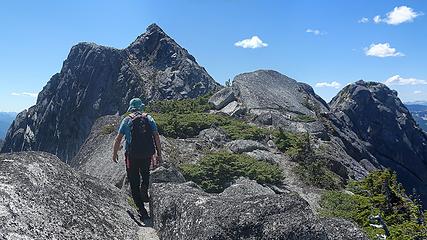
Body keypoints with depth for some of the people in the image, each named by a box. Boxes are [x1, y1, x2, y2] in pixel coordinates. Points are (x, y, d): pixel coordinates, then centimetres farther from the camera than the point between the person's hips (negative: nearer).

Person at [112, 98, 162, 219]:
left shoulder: (127, 120, 2)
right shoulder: (149, 118, 5)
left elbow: (118, 138, 0)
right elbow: (156, 137, -1)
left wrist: (115, 153, 13)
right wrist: (159, 154, 4)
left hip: (132, 155, -1)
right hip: (147, 154, 2)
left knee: (134, 182, 7)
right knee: (145, 174, 29)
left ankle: (142, 210, 4)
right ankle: (144, 188, 1)